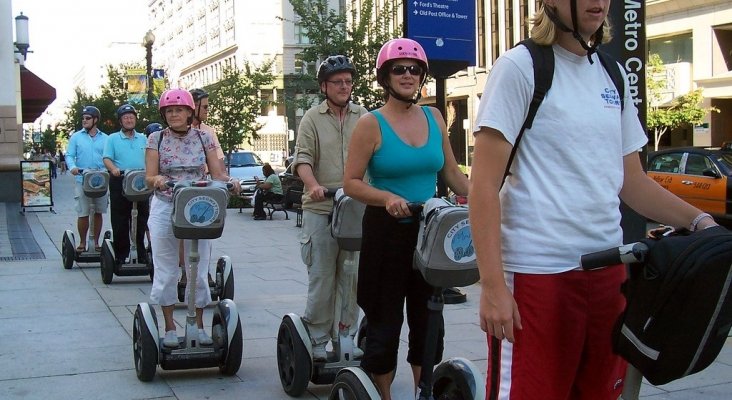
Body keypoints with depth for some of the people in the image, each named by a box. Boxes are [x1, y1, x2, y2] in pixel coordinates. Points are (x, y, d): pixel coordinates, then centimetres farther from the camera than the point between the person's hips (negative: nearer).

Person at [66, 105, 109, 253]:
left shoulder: (105, 139, 10)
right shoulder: (76, 137, 6)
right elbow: (69, 155, 2)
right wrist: (72, 167, -18)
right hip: (82, 181, -1)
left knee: (98, 213, 8)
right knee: (83, 214, -3)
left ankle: (96, 242, 19)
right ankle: (82, 242, 10)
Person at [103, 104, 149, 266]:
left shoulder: (143, 139, 16)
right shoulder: (112, 139, 7)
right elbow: (107, 158, -2)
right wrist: (114, 169, -22)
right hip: (120, 182, -2)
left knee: (141, 219, 4)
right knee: (120, 221, -1)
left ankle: (141, 254, 11)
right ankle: (121, 255, 5)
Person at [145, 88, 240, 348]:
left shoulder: (204, 138, 4)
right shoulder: (156, 139, 2)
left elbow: (217, 173, 1)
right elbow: (149, 177, -4)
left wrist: (229, 181, -20)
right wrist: (157, 179, -27)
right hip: (164, 209, 0)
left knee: (199, 271, 4)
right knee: (166, 271, 3)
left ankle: (199, 326, 17)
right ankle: (169, 327, 15)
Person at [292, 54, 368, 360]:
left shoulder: (364, 118, 11)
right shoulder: (312, 119, 4)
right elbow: (303, 158, -6)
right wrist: (313, 185, -25)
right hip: (320, 209, -2)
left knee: (351, 275, 7)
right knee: (321, 277, 1)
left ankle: (346, 336, 18)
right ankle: (317, 340, 10)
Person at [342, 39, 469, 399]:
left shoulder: (434, 118, 6)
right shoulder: (371, 124, -8)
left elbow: (452, 172, 13)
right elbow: (351, 182, -10)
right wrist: (387, 198, -26)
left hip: (429, 232, 5)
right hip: (387, 232, -4)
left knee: (428, 320, 11)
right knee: (385, 322, 5)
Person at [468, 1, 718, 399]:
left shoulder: (612, 75, 13)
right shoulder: (520, 67, -6)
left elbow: (632, 181, 17)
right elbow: (484, 184, -10)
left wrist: (700, 221, 2)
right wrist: (492, 284, -17)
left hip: (608, 270, 7)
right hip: (537, 274, -6)